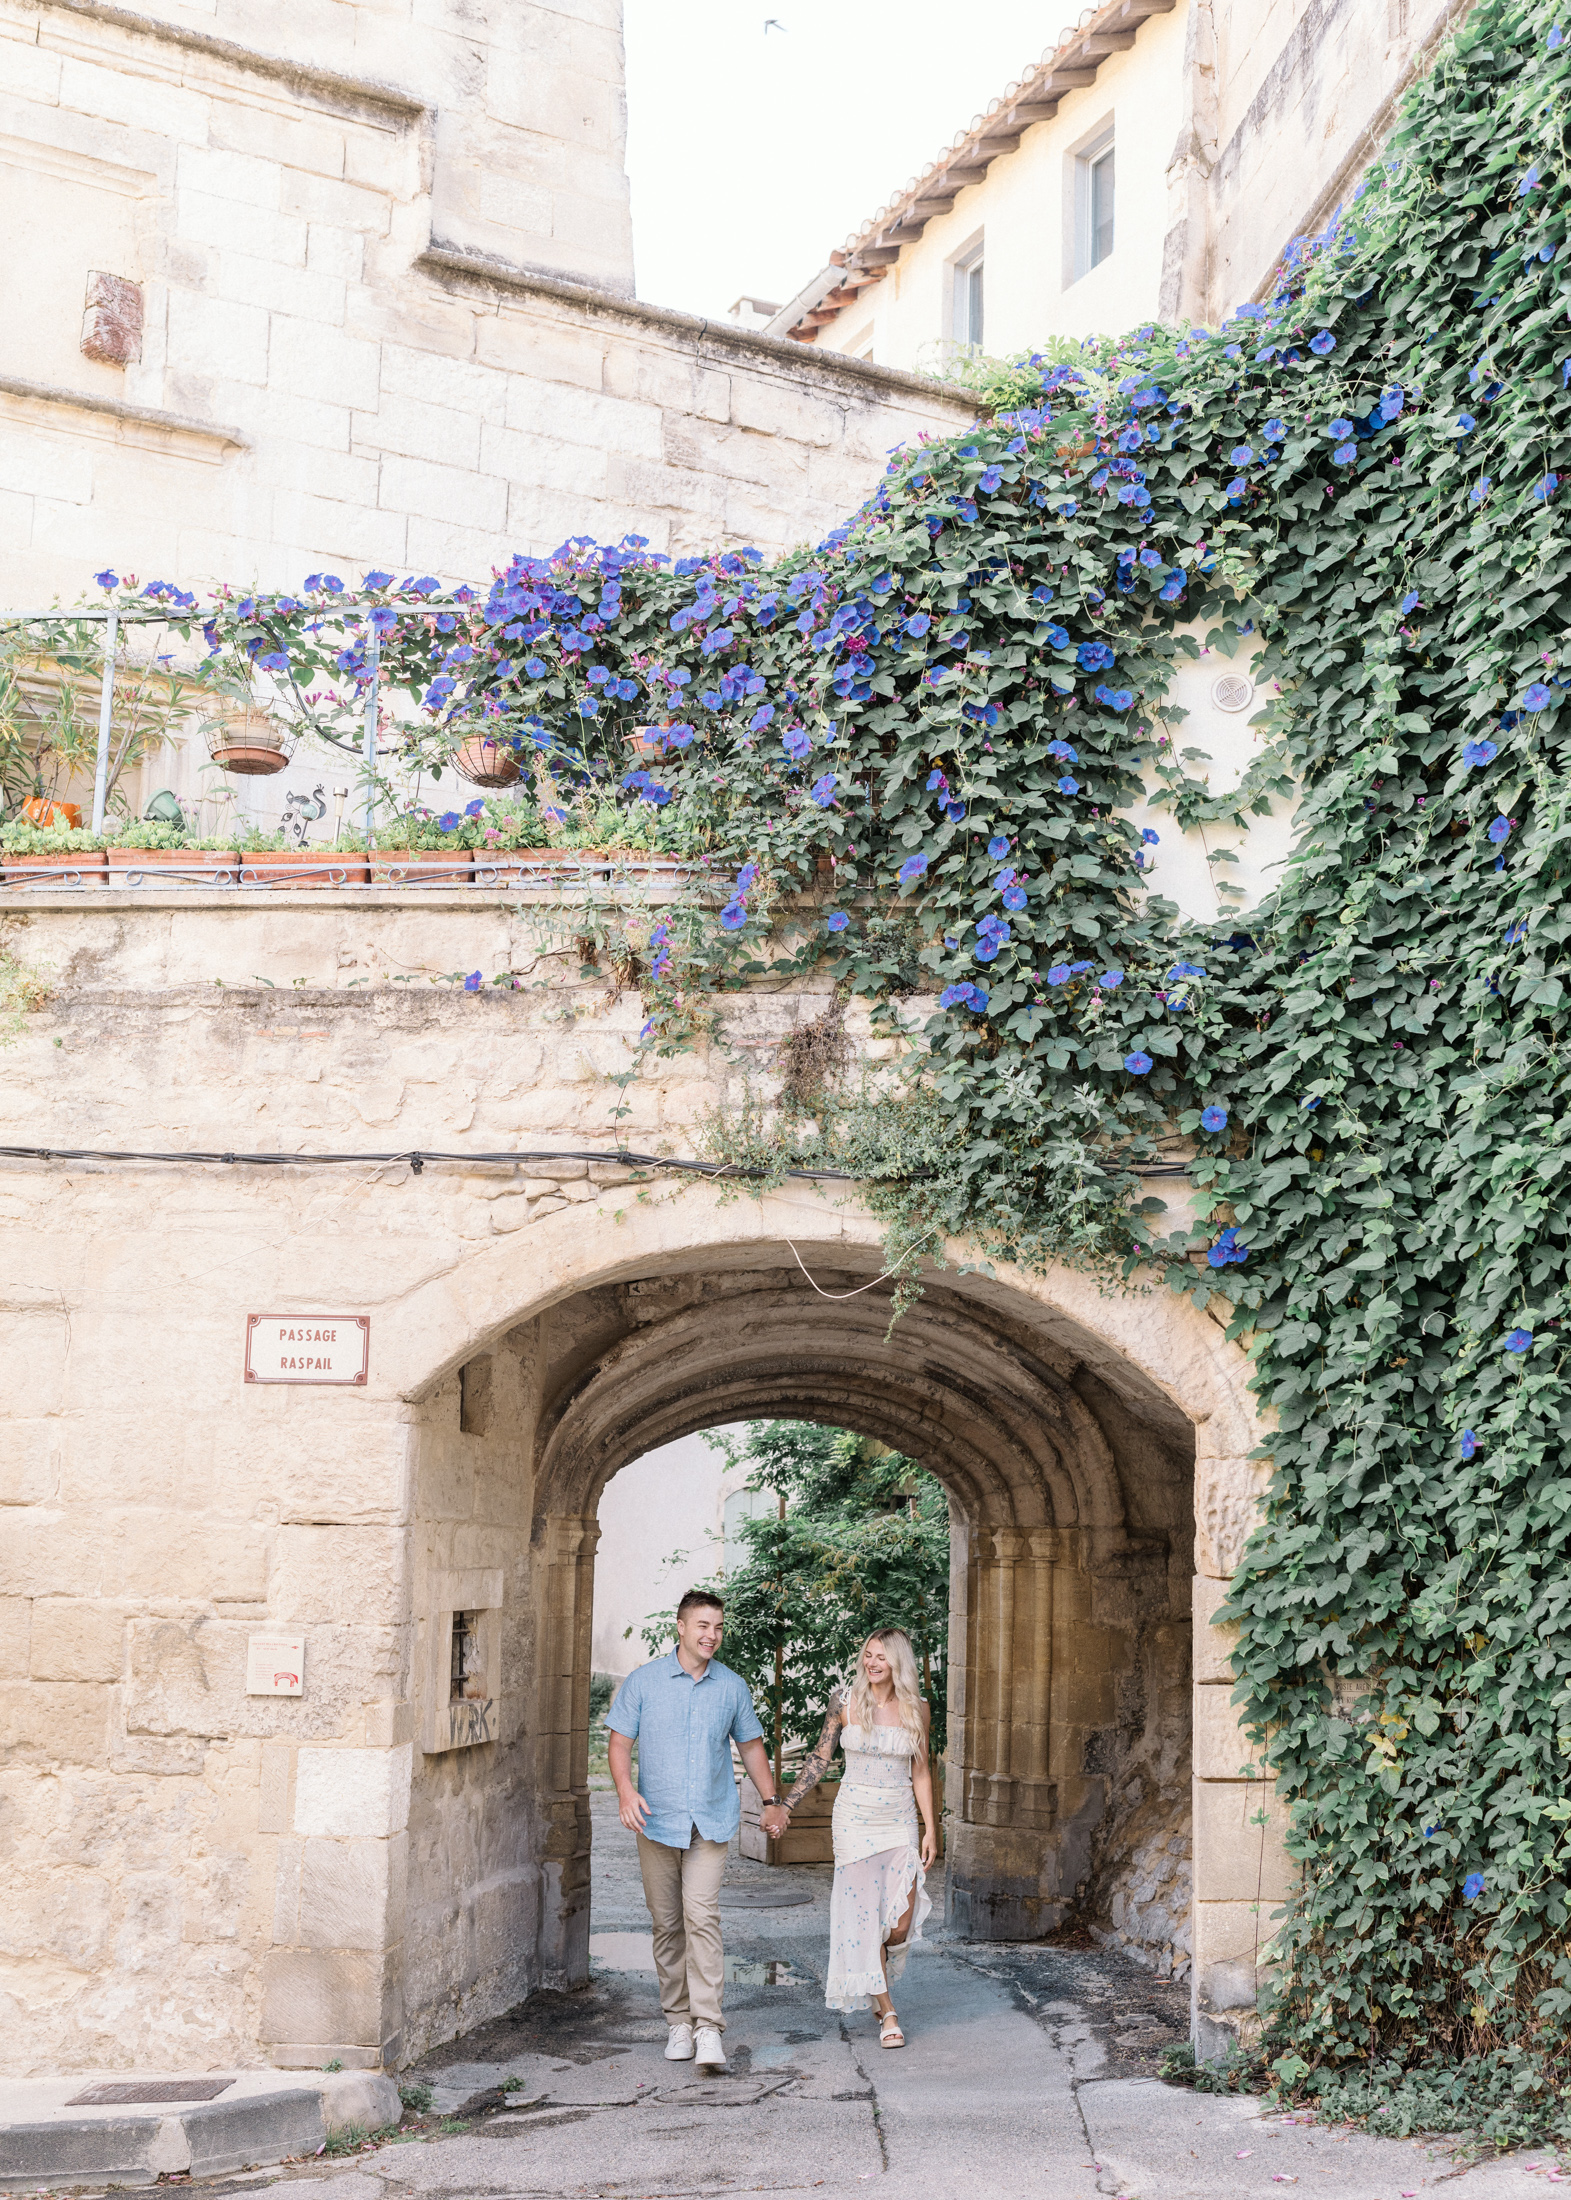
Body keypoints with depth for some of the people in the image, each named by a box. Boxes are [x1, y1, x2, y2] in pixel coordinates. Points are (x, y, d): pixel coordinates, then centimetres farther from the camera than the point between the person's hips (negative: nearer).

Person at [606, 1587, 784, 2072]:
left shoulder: (732, 1686, 6)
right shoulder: (643, 1682, 1)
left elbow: (751, 1745, 18)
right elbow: (620, 1742, 0)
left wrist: (771, 1800, 15)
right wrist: (626, 1790, -16)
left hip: (710, 1822, 0)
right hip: (657, 1821, 0)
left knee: (702, 1918, -14)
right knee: (667, 1925, 6)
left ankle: (709, 2029, -15)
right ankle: (679, 2022, 18)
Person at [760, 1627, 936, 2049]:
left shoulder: (916, 1708, 0)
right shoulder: (844, 1701, -5)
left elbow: (920, 1771, 7)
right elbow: (820, 1758, 3)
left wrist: (930, 1829, 3)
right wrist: (783, 1805, -1)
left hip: (900, 1820, 1)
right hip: (855, 1818, -1)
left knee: (901, 1923, -2)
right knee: (864, 1914, -2)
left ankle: (875, 1977, 32)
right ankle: (887, 2013, 10)